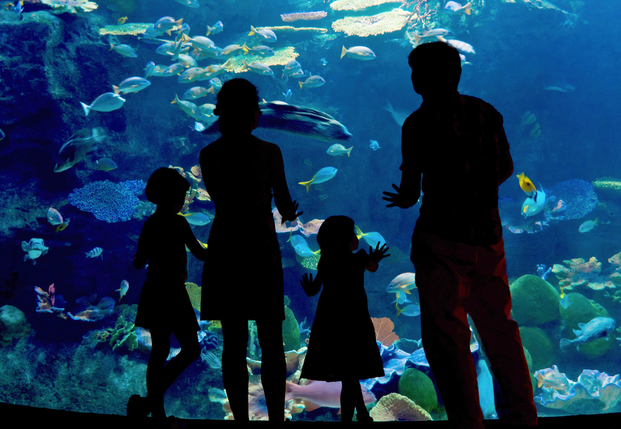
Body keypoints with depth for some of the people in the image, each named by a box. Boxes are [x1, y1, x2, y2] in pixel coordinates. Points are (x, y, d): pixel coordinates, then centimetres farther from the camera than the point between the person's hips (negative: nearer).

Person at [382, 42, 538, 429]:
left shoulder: (419, 123, -7)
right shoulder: (487, 113, 8)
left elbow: (410, 190, -7)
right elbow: (506, 168, 19)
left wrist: (403, 199, 16)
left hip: (442, 238, -6)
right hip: (488, 235, 6)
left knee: (446, 335, 1)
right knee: (500, 329, 16)